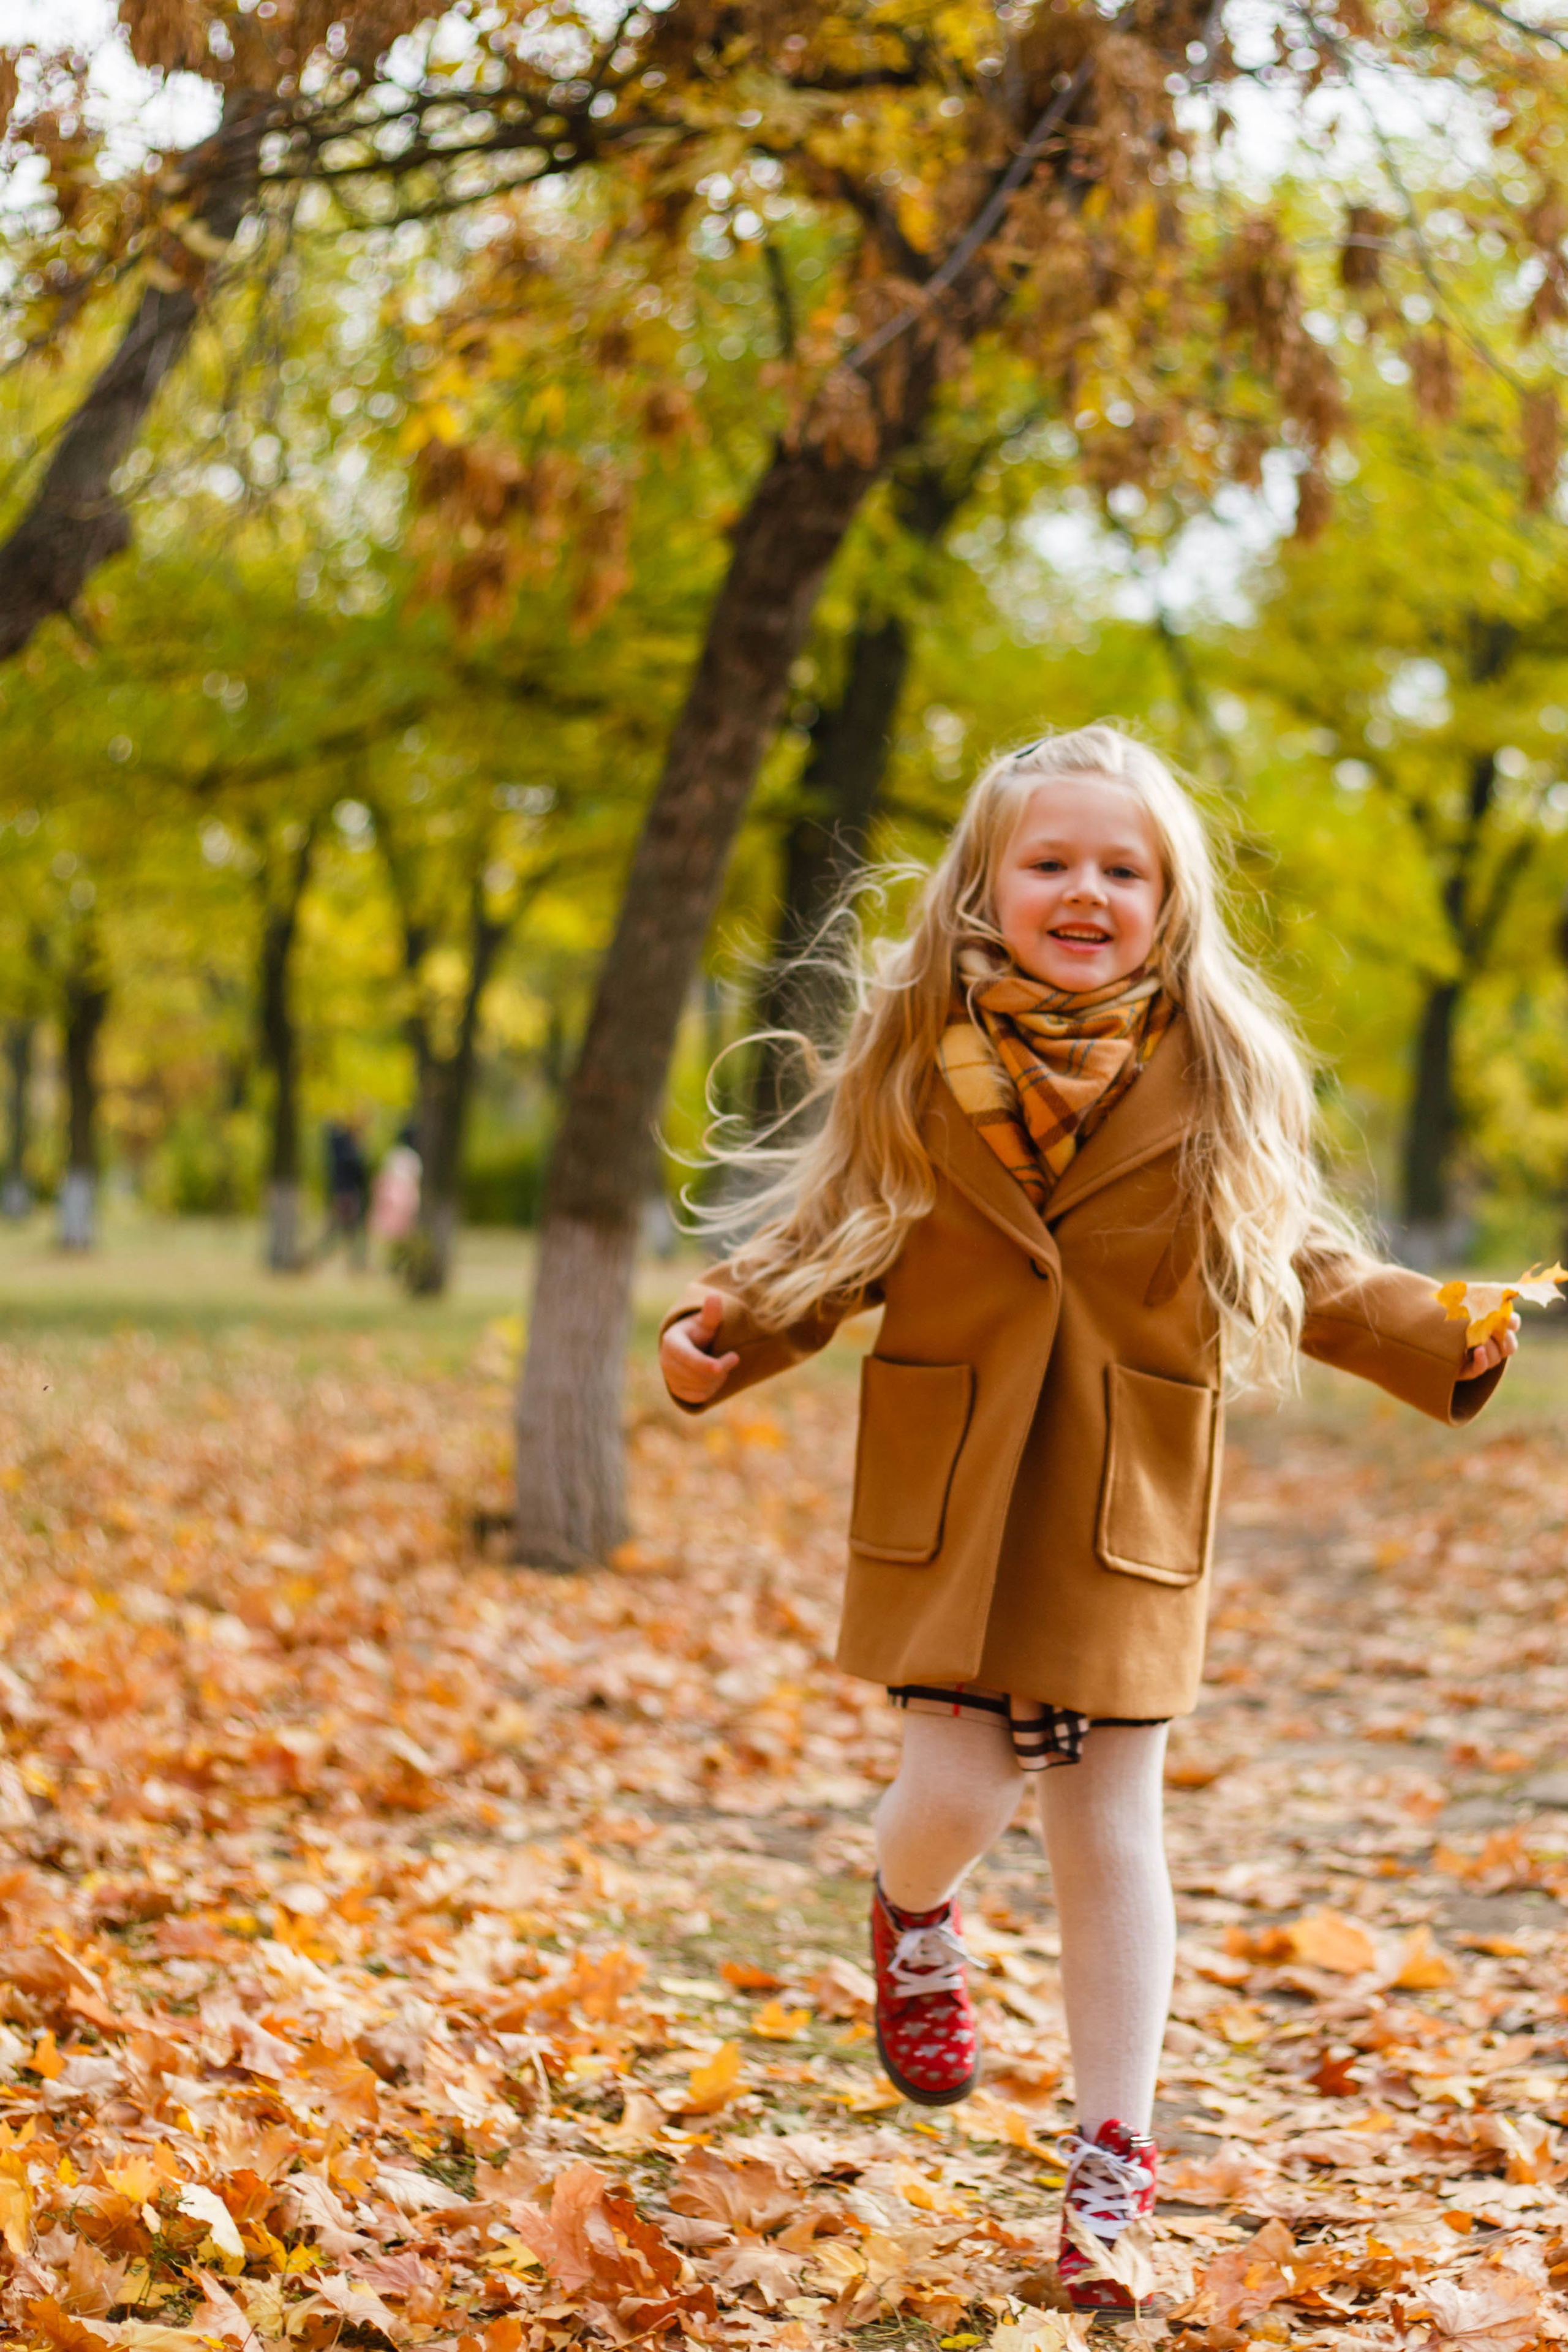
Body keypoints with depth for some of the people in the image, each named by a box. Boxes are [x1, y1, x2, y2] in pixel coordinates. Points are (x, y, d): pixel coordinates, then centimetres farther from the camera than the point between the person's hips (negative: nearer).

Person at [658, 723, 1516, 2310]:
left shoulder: (1217, 1076, -1)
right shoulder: (912, 1053, -2)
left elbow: (1304, 1267, 7)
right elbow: (832, 1242, 5)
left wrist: (1437, 1341, -7)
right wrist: (728, 1325, -12)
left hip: (1125, 1506, 0)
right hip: (949, 1495, 0)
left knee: (1110, 1828, 5)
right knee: (958, 1789, -7)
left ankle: (1111, 2161, 17)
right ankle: (914, 1920, 32)